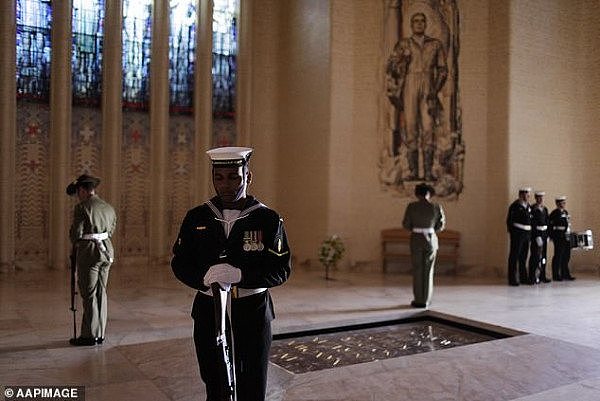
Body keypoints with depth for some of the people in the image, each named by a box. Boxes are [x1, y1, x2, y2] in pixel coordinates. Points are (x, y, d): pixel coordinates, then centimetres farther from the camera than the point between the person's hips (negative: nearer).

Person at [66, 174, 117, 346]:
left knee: (89, 295, 0)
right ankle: (100, 333, 18)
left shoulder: (82, 207, -10)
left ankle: (90, 335, 5)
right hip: (106, 251, 7)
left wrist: (76, 243, 9)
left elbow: (76, 234, -11)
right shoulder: (109, 208, 12)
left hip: (89, 253, -7)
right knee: (100, 293, 12)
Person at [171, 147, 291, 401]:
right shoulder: (196, 217, 2)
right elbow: (180, 263, 3)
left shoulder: (268, 219, -6)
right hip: (208, 312, 2)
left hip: (253, 313, -2)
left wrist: (240, 275, -26)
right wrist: (204, 277, -18)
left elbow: (281, 269, -10)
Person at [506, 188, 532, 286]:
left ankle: (523, 278, 22)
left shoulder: (528, 206, 13)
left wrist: (530, 233, 11)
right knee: (514, 256, -4)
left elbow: (530, 220, 19)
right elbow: (509, 220, -10)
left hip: (527, 233, 7)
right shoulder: (515, 206, -9)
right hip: (518, 233, -7)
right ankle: (512, 279, 0)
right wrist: (512, 233, -12)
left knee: (523, 257, 14)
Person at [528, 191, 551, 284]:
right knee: (535, 255, -8)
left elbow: (547, 222, 17)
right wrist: (537, 237, -19)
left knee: (543, 255, 11)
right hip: (536, 233, -8)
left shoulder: (545, 208, 14)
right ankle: (533, 277, -5)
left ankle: (542, 276, 19)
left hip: (544, 233, 8)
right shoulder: (533, 209, -10)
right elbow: (533, 224, -15)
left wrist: (547, 235, 11)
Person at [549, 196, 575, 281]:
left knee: (566, 256, 12)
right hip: (559, 238, -9)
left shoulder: (565, 212, 16)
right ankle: (556, 276, 3)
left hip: (566, 238, 9)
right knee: (558, 256, -3)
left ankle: (565, 274, 21)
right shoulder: (555, 213, -11)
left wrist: (569, 235, 19)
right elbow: (550, 225, -16)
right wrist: (552, 236, -19)